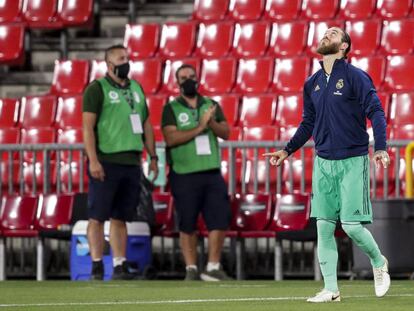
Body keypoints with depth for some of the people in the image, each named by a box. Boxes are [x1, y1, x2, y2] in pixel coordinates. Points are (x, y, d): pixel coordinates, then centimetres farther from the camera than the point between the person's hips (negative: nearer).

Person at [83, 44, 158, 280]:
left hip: (132, 162, 6)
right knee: (98, 217, -4)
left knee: (120, 218, 9)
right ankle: (97, 267, -3)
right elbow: (88, 126, -9)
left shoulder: (136, 88, 16)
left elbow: (146, 125, 21)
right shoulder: (97, 89, -3)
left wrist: (153, 157, 15)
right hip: (106, 162, -6)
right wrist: (93, 160, -17)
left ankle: (120, 265, 11)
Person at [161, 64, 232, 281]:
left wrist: (212, 122, -16)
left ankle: (213, 268, 5)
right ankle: (191, 269, 8)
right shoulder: (171, 109, 1)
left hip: (212, 173, 3)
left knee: (219, 220, -3)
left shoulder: (211, 105, 13)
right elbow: (171, 138, -13)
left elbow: (226, 133, 3)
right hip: (184, 175, -3)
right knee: (187, 224, 1)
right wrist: (199, 127, -18)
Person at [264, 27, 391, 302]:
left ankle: (379, 263, 18)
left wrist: (380, 148, -22)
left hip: (352, 161, -6)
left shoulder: (355, 77, -6)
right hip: (323, 163, 6)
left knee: (352, 225, -10)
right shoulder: (313, 84, 12)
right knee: (324, 227, 1)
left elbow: (376, 112, -11)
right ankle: (331, 289, 4)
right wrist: (288, 150, 16)